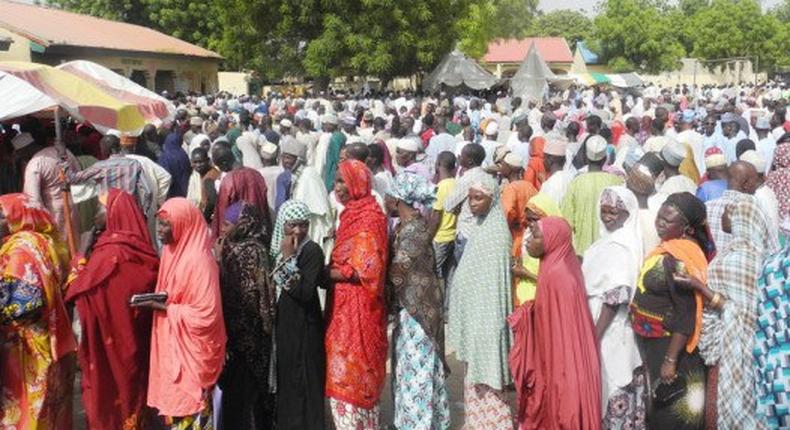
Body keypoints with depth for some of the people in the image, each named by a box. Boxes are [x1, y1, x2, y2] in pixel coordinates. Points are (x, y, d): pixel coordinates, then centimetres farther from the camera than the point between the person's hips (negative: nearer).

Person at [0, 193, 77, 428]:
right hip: (44, 343, 9)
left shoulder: (21, 248, -16)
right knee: (47, 408, 14)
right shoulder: (40, 242, 12)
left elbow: (27, 299, -23)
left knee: (26, 405, 0)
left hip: (28, 346, -9)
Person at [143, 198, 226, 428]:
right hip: (172, 346, 8)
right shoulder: (171, 252, 7)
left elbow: (205, 314, -23)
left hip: (192, 351, -8)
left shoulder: (198, 260, -20)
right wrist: (154, 302, 3)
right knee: (175, 407, 14)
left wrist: (162, 307, -19)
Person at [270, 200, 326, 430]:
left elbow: (306, 293, -25)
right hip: (282, 325, 7)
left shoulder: (313, 251, -15)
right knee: (284, 381, 17)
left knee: (303, 384, 1)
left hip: (304, 329, -7)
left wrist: (289, 259, -24)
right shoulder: (278, 248, 6)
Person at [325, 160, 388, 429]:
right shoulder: (352, 214, 12)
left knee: (351, 374, -2)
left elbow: (365, 269, -21)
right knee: (350, 373, 14)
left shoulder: (369, 217, -15)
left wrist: (324, 272, -16)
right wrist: (328, 269, 2)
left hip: (357, 306, -9)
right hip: (344, 305, 9)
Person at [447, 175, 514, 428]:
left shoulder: (496, 232, -18)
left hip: (486, 313, -9)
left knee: (485, 370, -1)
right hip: (473, 311, 9)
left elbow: (494, 282, -21)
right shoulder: (480, 226, 8)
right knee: (475, 368, 16)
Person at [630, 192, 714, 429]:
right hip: (655, 342, 9)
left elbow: (685, 316, -25)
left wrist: (670, 360, -23)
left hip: (668, 345, -9)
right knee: (661, 406, 21)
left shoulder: (679, 259, -25)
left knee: (671, 411, 6)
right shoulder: (670, 249, 2)